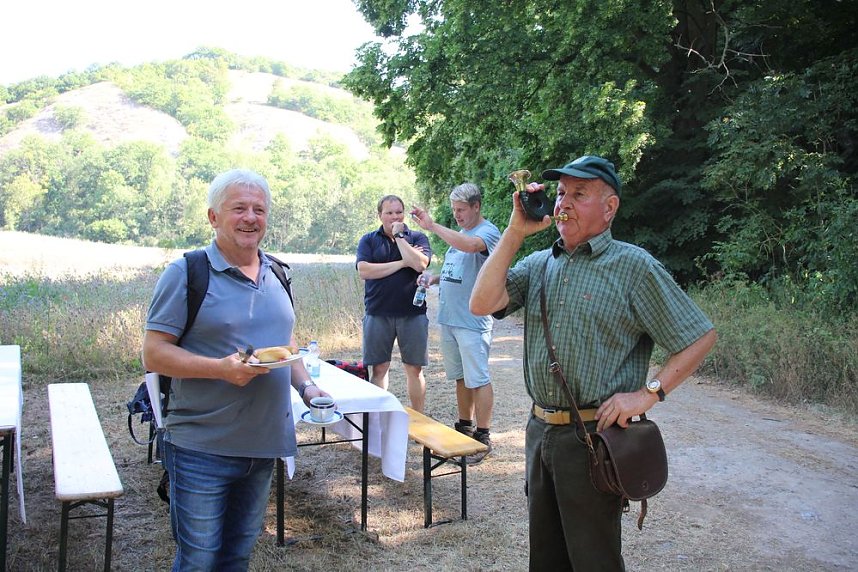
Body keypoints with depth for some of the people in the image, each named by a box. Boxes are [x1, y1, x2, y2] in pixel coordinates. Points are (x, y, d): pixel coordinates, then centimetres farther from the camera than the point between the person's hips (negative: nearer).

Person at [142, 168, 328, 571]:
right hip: (202, 449, -6)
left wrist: (306, 386, 1)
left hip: (263, 446, 6)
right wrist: (222, 369, -27)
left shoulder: (277, 276, 10)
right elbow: (153, 355, -13)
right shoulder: (186, 274, -10)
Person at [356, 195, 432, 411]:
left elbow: (420, 264, -13)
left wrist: (399, 236, -8)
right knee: (378, 368, 5)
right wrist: (402, 263, -8)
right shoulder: (369, 240, 7)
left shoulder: (417, 238, 6)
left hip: (412, 314, 0)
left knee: (414, 368, 5)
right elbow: (364, 271, -9)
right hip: (378, 314, 0)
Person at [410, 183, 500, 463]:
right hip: (448, 318, 9)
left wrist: (432, 226, -28)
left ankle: (482, 437, 5)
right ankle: (464, 427, 28)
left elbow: (470, 245, -34)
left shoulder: (488, 232, -11)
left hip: (473, 321, -9)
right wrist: (434, 277, 5)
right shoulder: (458, 234, 16)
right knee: (461, 377, 17)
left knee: (478, 379, -3)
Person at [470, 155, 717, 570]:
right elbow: (482, 304, -8)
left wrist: (648, 393, -16)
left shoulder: (634, 266, -7)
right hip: (539, 430, 6)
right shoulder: (537, 264, 8)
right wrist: (516, 231, -7)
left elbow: (700, 337, -6)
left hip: (595, 436, -5)